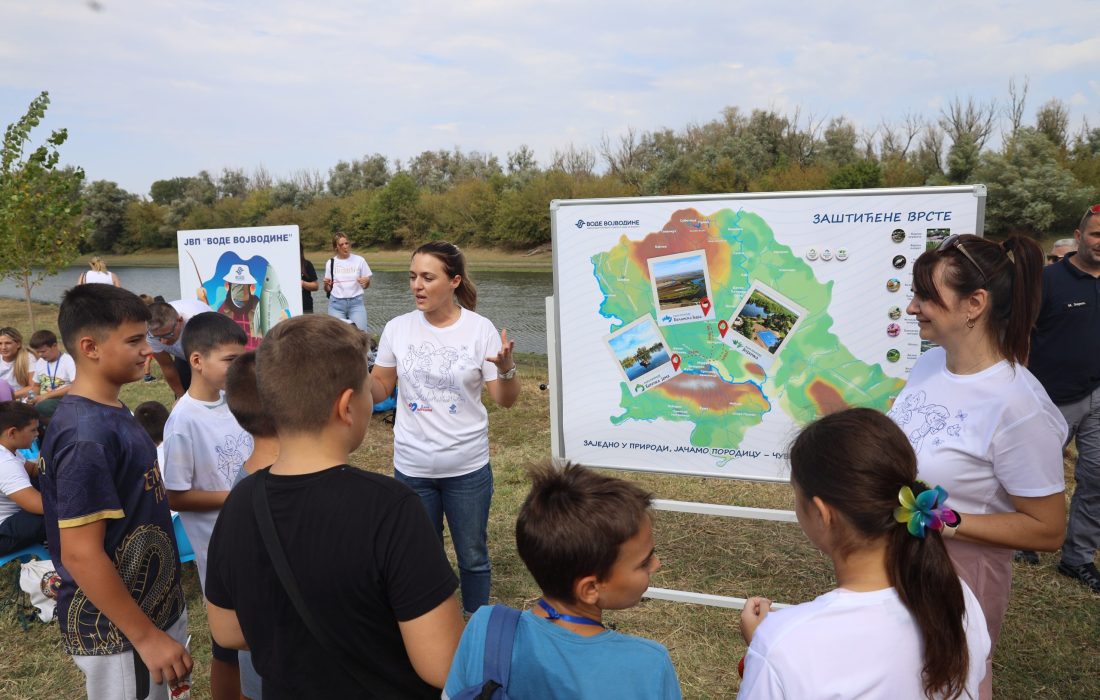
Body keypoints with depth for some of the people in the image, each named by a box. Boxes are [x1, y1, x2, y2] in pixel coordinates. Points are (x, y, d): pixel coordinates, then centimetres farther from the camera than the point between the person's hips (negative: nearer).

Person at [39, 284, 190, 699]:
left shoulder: (112, 413, 3)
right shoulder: (86, 437, -26)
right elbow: (81, 555, -26)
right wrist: (146, 637, -21)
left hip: (152, 604, 9)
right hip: (117, 634, -8)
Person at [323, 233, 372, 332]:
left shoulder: (359, 260, 2)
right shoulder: (331, 263, 5)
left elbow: (366, 286, 8)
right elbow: (328, 290, 9)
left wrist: (366, 281, -14)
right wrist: (326, 284, -12)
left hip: (356, 302, -1)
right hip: (336, 303, 1)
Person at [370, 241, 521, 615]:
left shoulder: (480, 329, -10)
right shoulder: (398, 328, -5)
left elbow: (506, 401, -8)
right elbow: (379, 388, 6)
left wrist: (506, 368, -28)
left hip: (467, 468, -2)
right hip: (411, 467, 2)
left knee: (473, 557, 14)